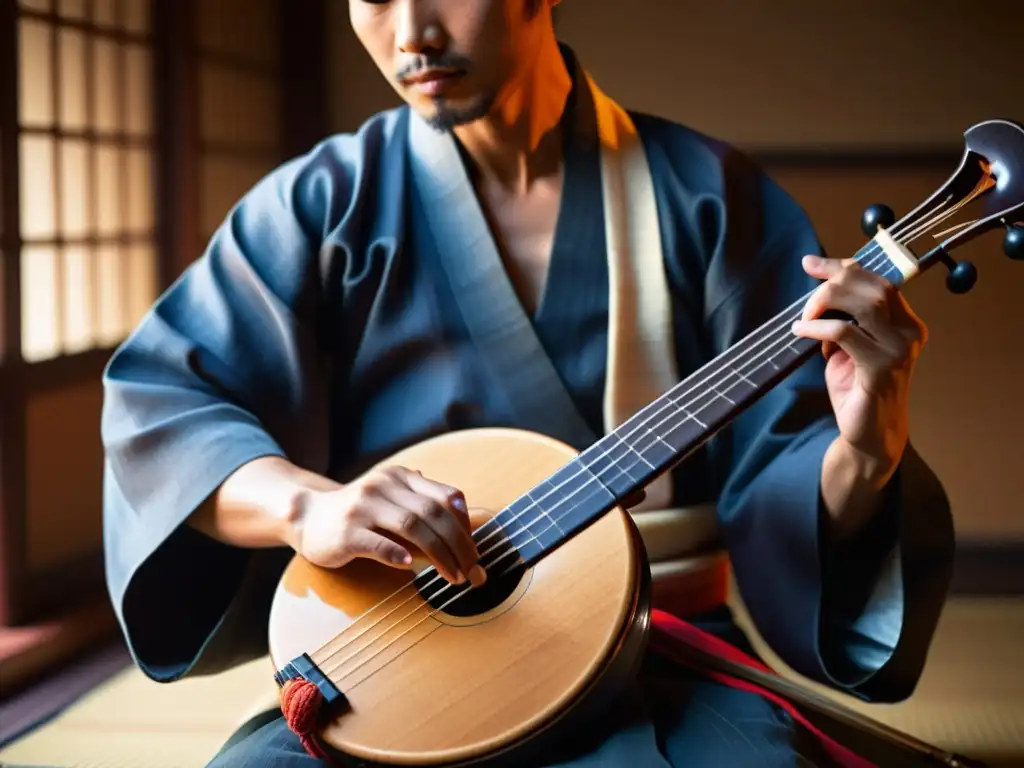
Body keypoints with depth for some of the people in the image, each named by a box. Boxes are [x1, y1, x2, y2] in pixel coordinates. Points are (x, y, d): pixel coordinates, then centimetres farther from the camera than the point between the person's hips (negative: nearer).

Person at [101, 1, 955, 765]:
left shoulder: (708, 196, 1)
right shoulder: (325, 203, 2)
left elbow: (769, 475, -1)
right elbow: (154, 400, -4)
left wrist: (862, 455, -24)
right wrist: (306, 504, -22)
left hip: (657, 674, 0)